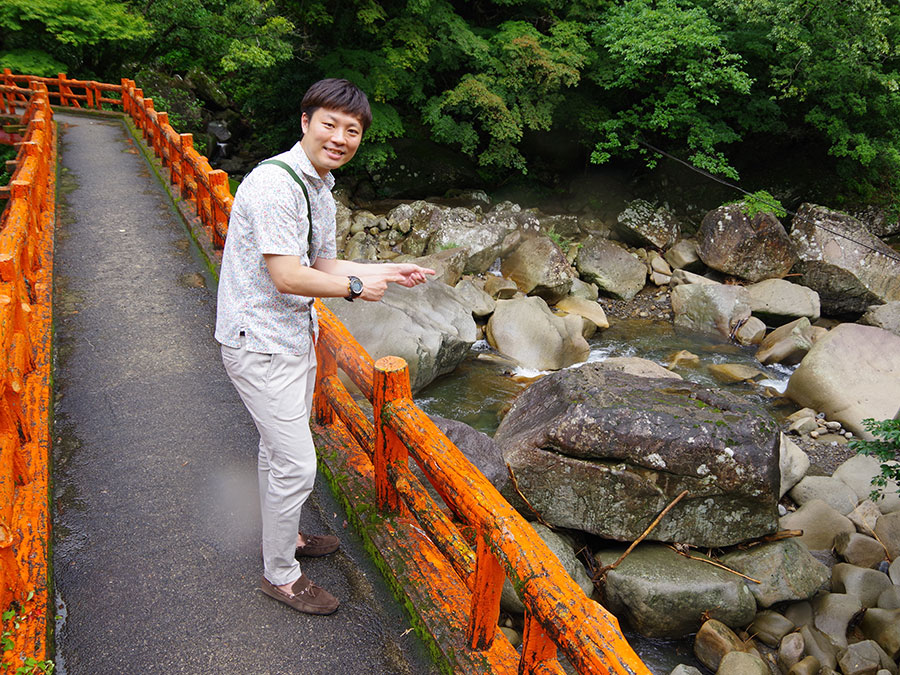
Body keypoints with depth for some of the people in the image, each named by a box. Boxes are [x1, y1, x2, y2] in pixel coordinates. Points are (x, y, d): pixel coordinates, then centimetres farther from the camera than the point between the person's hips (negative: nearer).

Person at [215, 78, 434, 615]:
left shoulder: (321, 187, 9)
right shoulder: (276, 183, -22)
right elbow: (287, 276, -28)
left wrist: (389, 271, 8)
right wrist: (357, 287, -16)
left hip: (295, 338, 10)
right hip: (261, 344, -9)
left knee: (281, 450, 24)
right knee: (296, 464, -2)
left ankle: (286, 535, 45)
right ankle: (281, 575, 19)